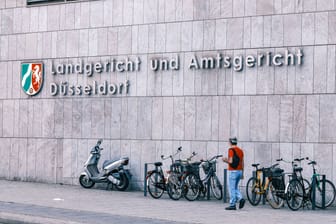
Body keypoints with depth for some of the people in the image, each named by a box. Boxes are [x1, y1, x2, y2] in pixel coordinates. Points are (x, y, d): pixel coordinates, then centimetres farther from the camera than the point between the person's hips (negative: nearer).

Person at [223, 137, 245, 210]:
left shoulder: (231, 149, -10)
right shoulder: (240, 150, 12)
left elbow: (231, 161, -18)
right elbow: (242, 162, 13)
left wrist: (225, 160, 2)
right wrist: (242, 173, 18)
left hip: (233, 171, -7)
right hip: (239, 171, 7)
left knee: (232, 188, -2)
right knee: (235, 188, 17)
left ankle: (232, 205, -1)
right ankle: (240, 198, -3)